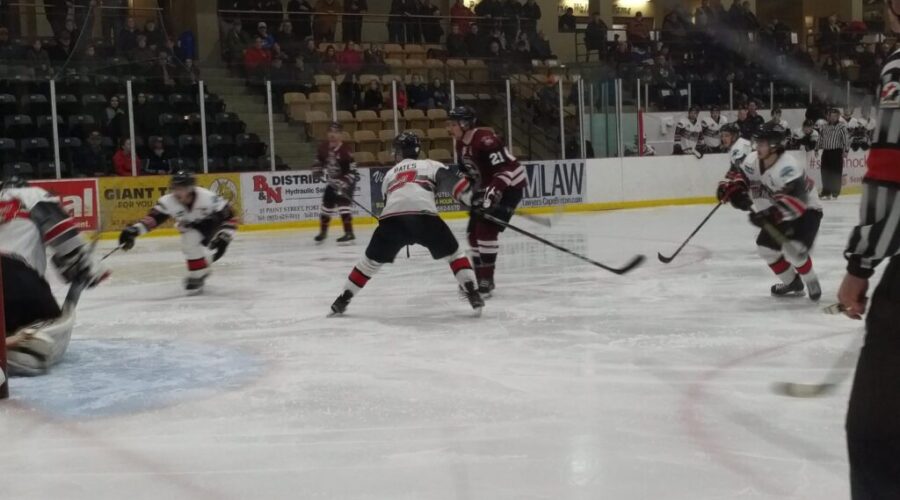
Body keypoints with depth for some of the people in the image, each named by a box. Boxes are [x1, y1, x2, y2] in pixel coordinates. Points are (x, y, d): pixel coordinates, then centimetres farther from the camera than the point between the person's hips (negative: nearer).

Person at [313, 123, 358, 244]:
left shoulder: (345, 150, -24)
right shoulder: (324, 147, -3)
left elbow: (353, 170, -24)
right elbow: (319, 160, 16)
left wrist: (344, 182, -33)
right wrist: (317, 169, -3)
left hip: (346, 182, -7)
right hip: (332, 181, 7)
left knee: (343, 204, -22)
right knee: (326, 205, 14)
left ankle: (349, 233, -19)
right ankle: (323, 231, 34)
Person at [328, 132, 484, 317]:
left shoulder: (390, 173, 35)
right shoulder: (430, 165, 24)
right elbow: (451, 181, 8)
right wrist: (473, 197, 12)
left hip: (392, 217, 2)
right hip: (423, 215, -2)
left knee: (371, 260, 20)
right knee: (453, 253, 15)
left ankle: (342, 300, 25)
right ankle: (473, 294, 3)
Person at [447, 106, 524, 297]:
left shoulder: (484, 139, -25)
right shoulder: (461, 144, 5)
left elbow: (506, 167, -30)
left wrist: (493, 192, -37)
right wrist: (472, 193, 6)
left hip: (510, 186, -10)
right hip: (488, 188, 10)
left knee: (486, 229, -18)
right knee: (473, 231, 9)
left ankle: (486, 280, -12)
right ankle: (479, 275, 21)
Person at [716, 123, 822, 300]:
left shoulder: (787, 167, -36)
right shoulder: (754, 160, -11)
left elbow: (795, 199, -46)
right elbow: (739, 174, 5)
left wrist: (769, 215, -55)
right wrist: (732, 188, -17)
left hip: (806, 212, -9)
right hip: (781, 215, 9)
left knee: (793, 249, -25)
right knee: (766, 247, 6)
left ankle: (811, 283, 3)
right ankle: (792, 283, 27)